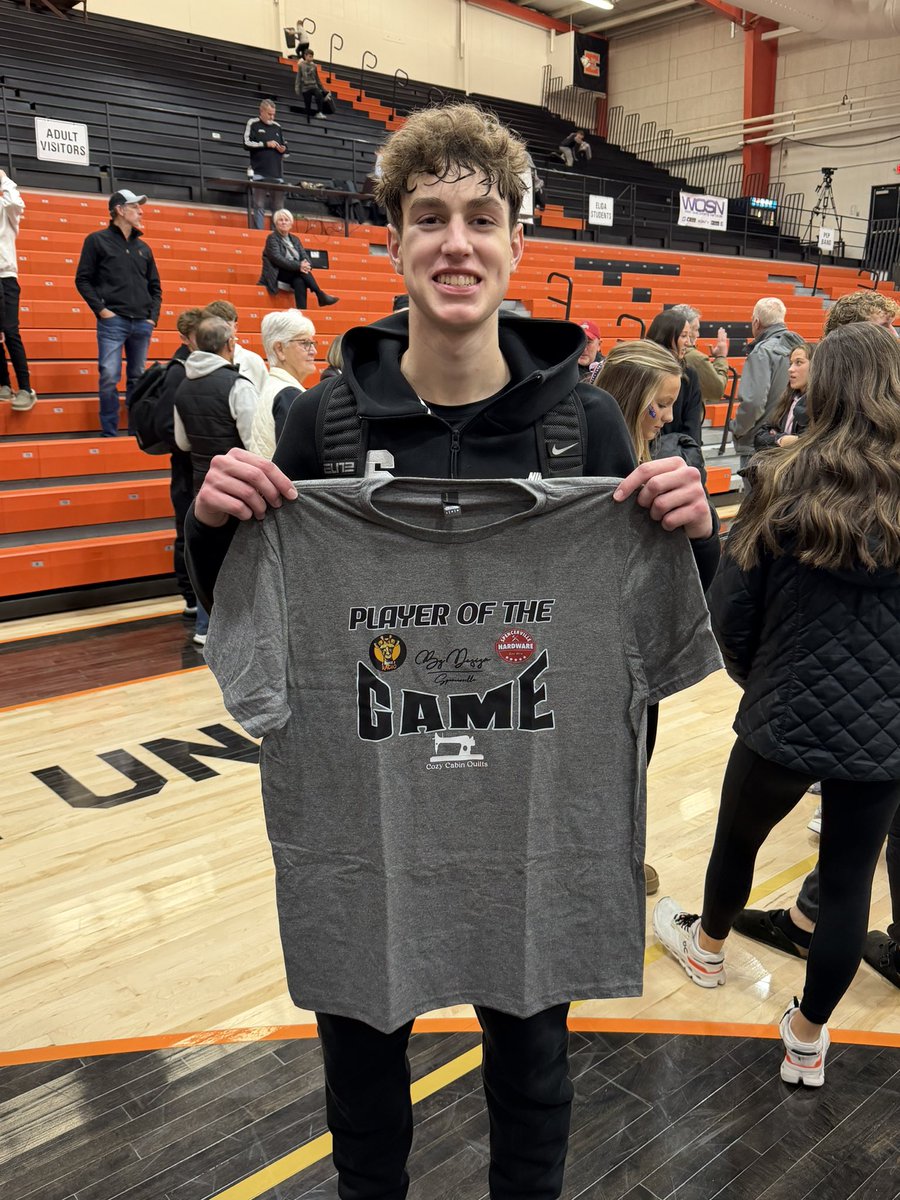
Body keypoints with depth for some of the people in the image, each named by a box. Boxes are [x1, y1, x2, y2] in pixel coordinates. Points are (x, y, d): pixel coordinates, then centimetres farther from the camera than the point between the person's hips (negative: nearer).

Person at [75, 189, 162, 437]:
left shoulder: (143, 247, 17)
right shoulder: (98, 240, 4)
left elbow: (155, 286, 21)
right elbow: (83, 279, 1)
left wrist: (153, 316, 7)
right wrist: (100, 309, -9)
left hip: (142, 323, 5)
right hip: (112, 321, -4)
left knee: (137, 378, 9)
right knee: (109, 378, -9)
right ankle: (109, 433, -2)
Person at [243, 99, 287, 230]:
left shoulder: (277, 127, 18)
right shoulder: (253, 124, 6)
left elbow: (285, 146, 26)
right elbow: (247, 143, -4)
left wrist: (283, 149, 2)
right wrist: (266, 144, -10)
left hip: (276, 173, 4)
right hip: (259, 173, -4)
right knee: (258, 205, -6)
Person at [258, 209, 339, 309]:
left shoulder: (295, 239, 15)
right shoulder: (272, 238, -3)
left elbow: (305, 256, 6)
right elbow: (277, 258, -17)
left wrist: (306, 264, -21)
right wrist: (299, 266, -29)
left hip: (294, 274, 4)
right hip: (276, 274, -4)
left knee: (300, 282, -34)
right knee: (301, 271, -31)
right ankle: (321, 296, -32)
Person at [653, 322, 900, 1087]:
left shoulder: (785, 484, -12)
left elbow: (731, 609, -9)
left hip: (785, 718, -1)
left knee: (739, 838, 25)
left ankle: (706, 947, 52)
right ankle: (808, 1040, 31)